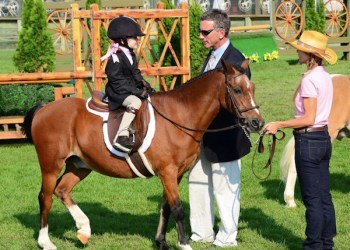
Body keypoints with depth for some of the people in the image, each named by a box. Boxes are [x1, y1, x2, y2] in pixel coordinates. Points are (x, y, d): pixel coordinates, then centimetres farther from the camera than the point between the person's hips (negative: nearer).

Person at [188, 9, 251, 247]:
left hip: (223, 138, -9)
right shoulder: (212, 56, 9)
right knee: (197, 183, 17)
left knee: (224, 189, 4)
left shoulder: (236, 62, -20)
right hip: (204, 136, 9)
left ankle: (227, 239, 17)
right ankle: (202, 233, 30)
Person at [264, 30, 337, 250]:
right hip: (324, 138, 9)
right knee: (324, 196, 13)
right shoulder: (325, 77, 8)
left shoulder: (310, 79, -18)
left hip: (308, 141, -9)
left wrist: (278, 125, -15)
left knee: (312, 198, -1)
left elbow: (309, 118, -21)